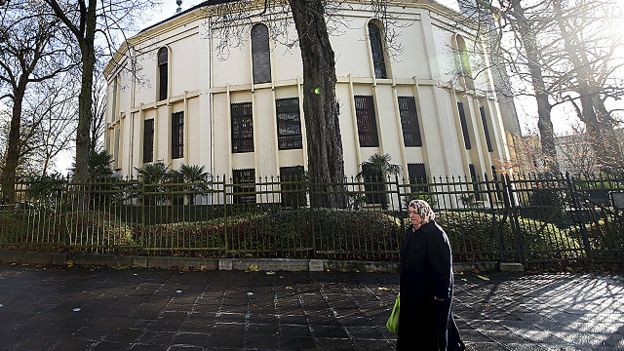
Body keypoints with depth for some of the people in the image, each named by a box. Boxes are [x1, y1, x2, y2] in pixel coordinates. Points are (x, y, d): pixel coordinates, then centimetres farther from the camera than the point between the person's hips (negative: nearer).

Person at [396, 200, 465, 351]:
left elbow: (443, 265, -21)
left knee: (433, 324, 8)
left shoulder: (436, 233, -18)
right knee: (410, 324, 17)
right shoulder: (410, 231, 6)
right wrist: (404, 288, 18)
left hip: (430, 291, -8)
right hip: (411, 290, 8)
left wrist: (440, 292, -22)